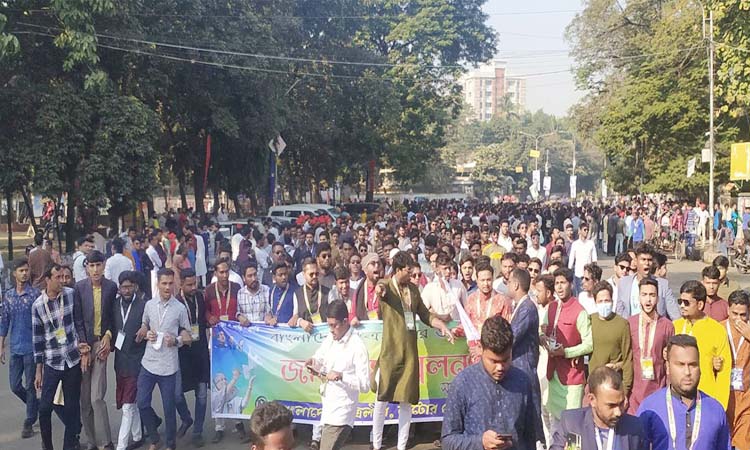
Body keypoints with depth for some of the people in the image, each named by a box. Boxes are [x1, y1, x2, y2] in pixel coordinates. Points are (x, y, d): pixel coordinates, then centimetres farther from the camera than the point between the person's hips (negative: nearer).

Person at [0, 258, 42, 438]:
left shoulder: (36, 294, -8)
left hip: (32, 347, -4)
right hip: (15, 348, 4)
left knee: (30, 386, 2)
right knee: (15, 386, 9)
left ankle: (29, 423, 13)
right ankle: (37, 406, 33)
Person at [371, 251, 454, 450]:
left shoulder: (413, 289, 11)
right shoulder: (387, 287, -6)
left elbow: (425, 315, 18)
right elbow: (381, 289, -31)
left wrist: (442, 326, 1)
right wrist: (381, 290, -56)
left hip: (410, 351, 5)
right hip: (390, 351, -5)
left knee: (406, 401, 8)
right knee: (382, 399, 3)